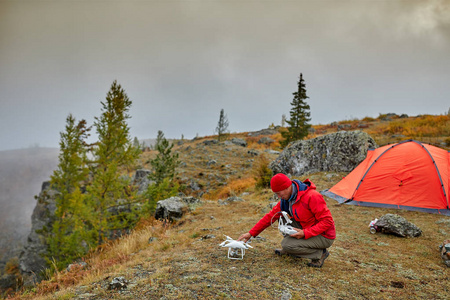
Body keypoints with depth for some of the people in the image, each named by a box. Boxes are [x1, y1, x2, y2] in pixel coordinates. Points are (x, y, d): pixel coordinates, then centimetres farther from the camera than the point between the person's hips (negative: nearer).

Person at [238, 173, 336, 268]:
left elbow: (327, 221, -24)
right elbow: (271, 216, 3)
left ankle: (320, 253, -5)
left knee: (286, 244, -21)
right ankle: (288, 249, 10)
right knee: (282, 218, -1)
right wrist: (251, 233, -1)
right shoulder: (286, 199, -1)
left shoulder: (312, 196, -26)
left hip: (324, 237, -8)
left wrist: (305, 233, -29)